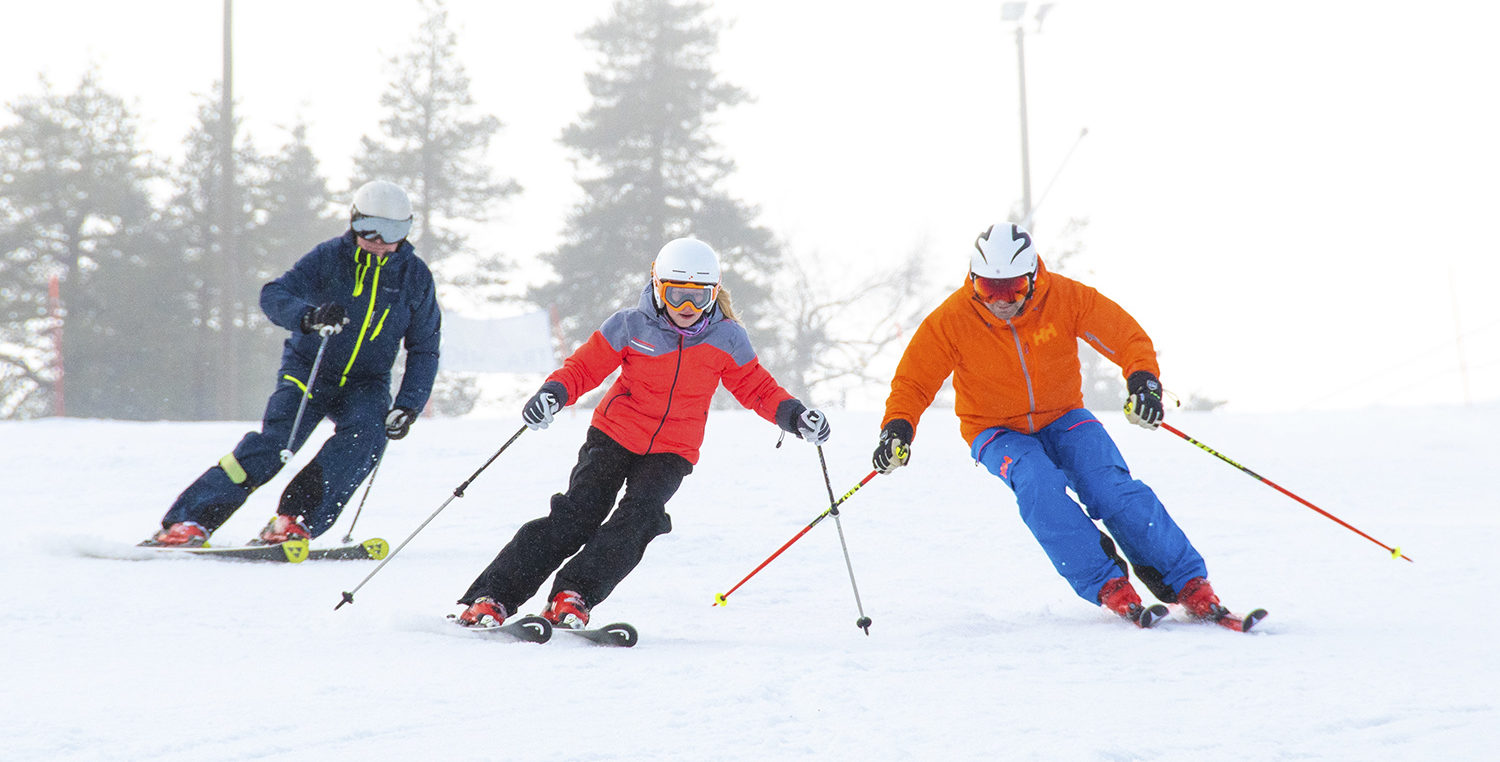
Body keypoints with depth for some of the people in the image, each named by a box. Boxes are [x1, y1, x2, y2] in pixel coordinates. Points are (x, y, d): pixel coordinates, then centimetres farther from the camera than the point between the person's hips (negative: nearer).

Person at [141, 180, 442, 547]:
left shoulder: (415, 276, -3)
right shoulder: (330, 256, -9)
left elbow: (424, 349, 5)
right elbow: (274, 295, -18)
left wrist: (408, 406, -8)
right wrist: (309, 316, -40)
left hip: (365, 383, 2)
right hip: (309, 369, -2)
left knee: (366, 434, -29)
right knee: (275, 439, -23)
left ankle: (294, 521, -30)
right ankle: (189, 521, -23)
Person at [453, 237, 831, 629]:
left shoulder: (727, 338, -4)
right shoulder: (631, 325, -8)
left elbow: (757, 387, 6)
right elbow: (585, 366, -2)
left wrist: (793, 414, -10)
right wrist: (553, 393, -21)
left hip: (672, 451, 2)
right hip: (615, 435, -1)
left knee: (638, 518, -24)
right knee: (577, 515, -14)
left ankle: (572, 597, -22)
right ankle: (492, 597, -12)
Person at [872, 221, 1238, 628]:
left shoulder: (1065, 298, -16)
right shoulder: (951, 320, -17)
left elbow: (1128, 338, -11)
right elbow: (913, 382, -9)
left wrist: (1143, 381, -31)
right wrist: (897, 428, -28)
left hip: (1063, 419, 1)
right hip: (997, 433, -1)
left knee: (1112, 487, -23)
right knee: (1039, 485, -32)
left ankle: (1189, 583, -16)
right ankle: (1108, 587, -28)